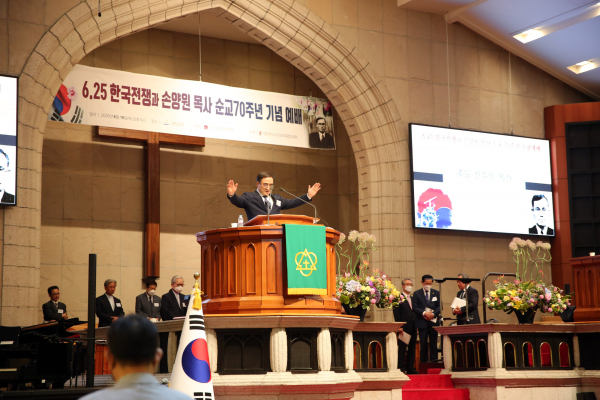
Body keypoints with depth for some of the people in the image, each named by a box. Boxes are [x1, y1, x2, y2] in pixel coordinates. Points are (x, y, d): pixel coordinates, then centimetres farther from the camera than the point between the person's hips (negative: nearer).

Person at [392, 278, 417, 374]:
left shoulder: (413, 299, 18)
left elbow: (414, 312, 18)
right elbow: (396, 313, -8)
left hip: (413, 328, 7)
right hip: (404, 328, -7)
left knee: (412, 349, 8)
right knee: (402, 349, -4)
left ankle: (410, 368, 12)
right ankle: (401, 368, -1)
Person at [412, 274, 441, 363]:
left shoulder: (436, 293, 12)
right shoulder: (417, 294, 7)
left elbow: (439, 306, 5)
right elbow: (415, 307, -2)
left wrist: (433, 314, -12)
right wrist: (424, 313, -16)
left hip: (433, 321, 1)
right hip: (422, 322, -1)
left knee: (433, 344, 2)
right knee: (423, 344, 0)